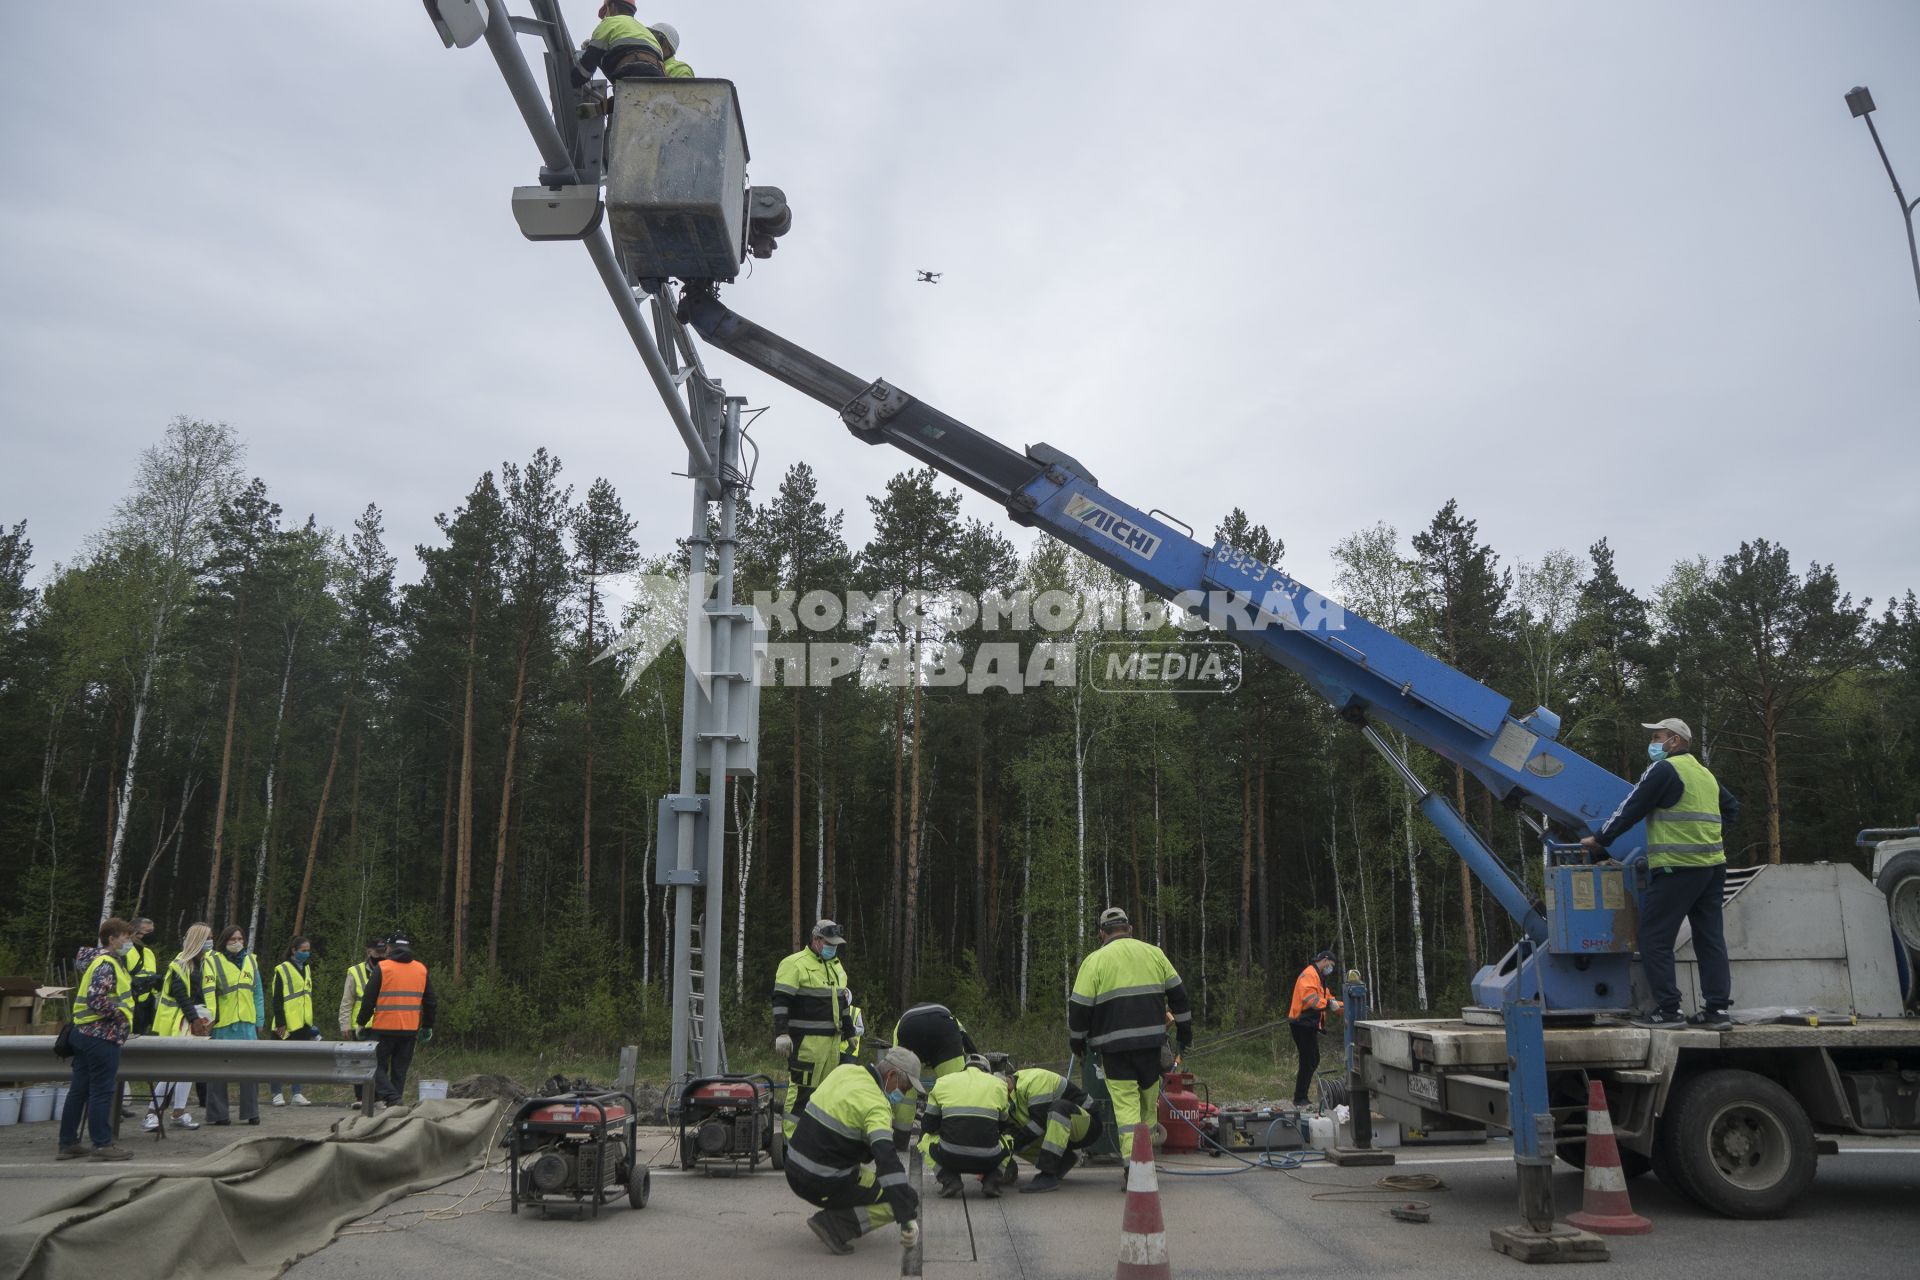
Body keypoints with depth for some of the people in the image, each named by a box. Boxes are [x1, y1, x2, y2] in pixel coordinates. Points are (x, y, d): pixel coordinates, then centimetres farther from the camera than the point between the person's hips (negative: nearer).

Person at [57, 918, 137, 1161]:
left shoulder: (103, 961, 15)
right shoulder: (107, 965, -17)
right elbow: (96, 1001, -27)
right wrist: (121, 1015, -15)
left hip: (84, 1033, 10)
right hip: (102, 1036, -10)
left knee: (79, 1090, 13)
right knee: (102, 1091, -3)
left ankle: (68, 1143, 20)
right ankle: (102, 1144, 2)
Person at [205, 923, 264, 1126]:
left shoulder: (251, 961, 13)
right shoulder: (213, 961, -1)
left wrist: (259, 1022, 13)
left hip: (247, 1024, 4)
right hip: (222, 1024, -3)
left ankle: (251, 1112, 8)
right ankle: (217, 1114, 14)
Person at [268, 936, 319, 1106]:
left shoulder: (307, 969, 13)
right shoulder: (282, 970, -8)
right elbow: (277, 1000, -11)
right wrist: (280, 1023, -15)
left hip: (302, 1023, 6)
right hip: (287, 1024, -6)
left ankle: (297, 1094, 11)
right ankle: (277, 1094, 12)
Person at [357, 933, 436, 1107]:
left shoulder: (382, 968, -5)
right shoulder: (421, 970, 9)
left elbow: (368, 1000, -5)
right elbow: (430, 1002, 13)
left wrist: (361, 1023, 7)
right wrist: (427, 1027, 22)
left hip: (385, 1029, -4)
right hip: (410, 1030, 4)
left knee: (378, 1066, 6)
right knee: (400, 1070, 13)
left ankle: (392, 1098, -12)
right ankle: (396, 1104, 13)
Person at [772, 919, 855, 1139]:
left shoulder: (836, 966, 19)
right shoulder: (795, 964, -8)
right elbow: (781, 1001, -13)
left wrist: (850, 1034, 28)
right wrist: (782, 1033, -21)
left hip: (833, 1040, 8)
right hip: (806, 1041, -8)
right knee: (802, 1088, -8)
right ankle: (792, 1136, -3)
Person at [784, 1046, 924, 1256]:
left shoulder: (843, 1070, 5)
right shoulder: (876, 1105, -18)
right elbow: (887, 1160, -29)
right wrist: (907, 1217, -31)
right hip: (824, 1186, -8)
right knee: (906, 1200, 0)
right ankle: (833, 1224, -8)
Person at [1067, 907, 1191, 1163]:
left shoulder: (1094, 961, -2)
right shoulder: (1154, 953, 10)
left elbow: (1079, 1006, -4)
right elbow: (1177, 993, 14)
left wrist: (1077, 1039, 10)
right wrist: (1184, 1027, 24)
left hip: (1114, 1045, -3)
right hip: (1151, 1041, 3)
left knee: (1125, 1103, -2)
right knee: (1149, 1099, 17)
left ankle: (1132, 1159, -14)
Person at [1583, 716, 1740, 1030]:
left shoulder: (1665, 769, -8)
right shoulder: (1705, 773, 18)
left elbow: (1631, 809, -7)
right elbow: (1731, 808, 30)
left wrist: (1599, 839, 2)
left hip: (1677, 866, -9)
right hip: (1713, 864, 9)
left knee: (1655, 937, -4)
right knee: (1710, 937, 10)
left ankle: (1667, 1010, -5)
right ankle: (1717, 1009, 11)